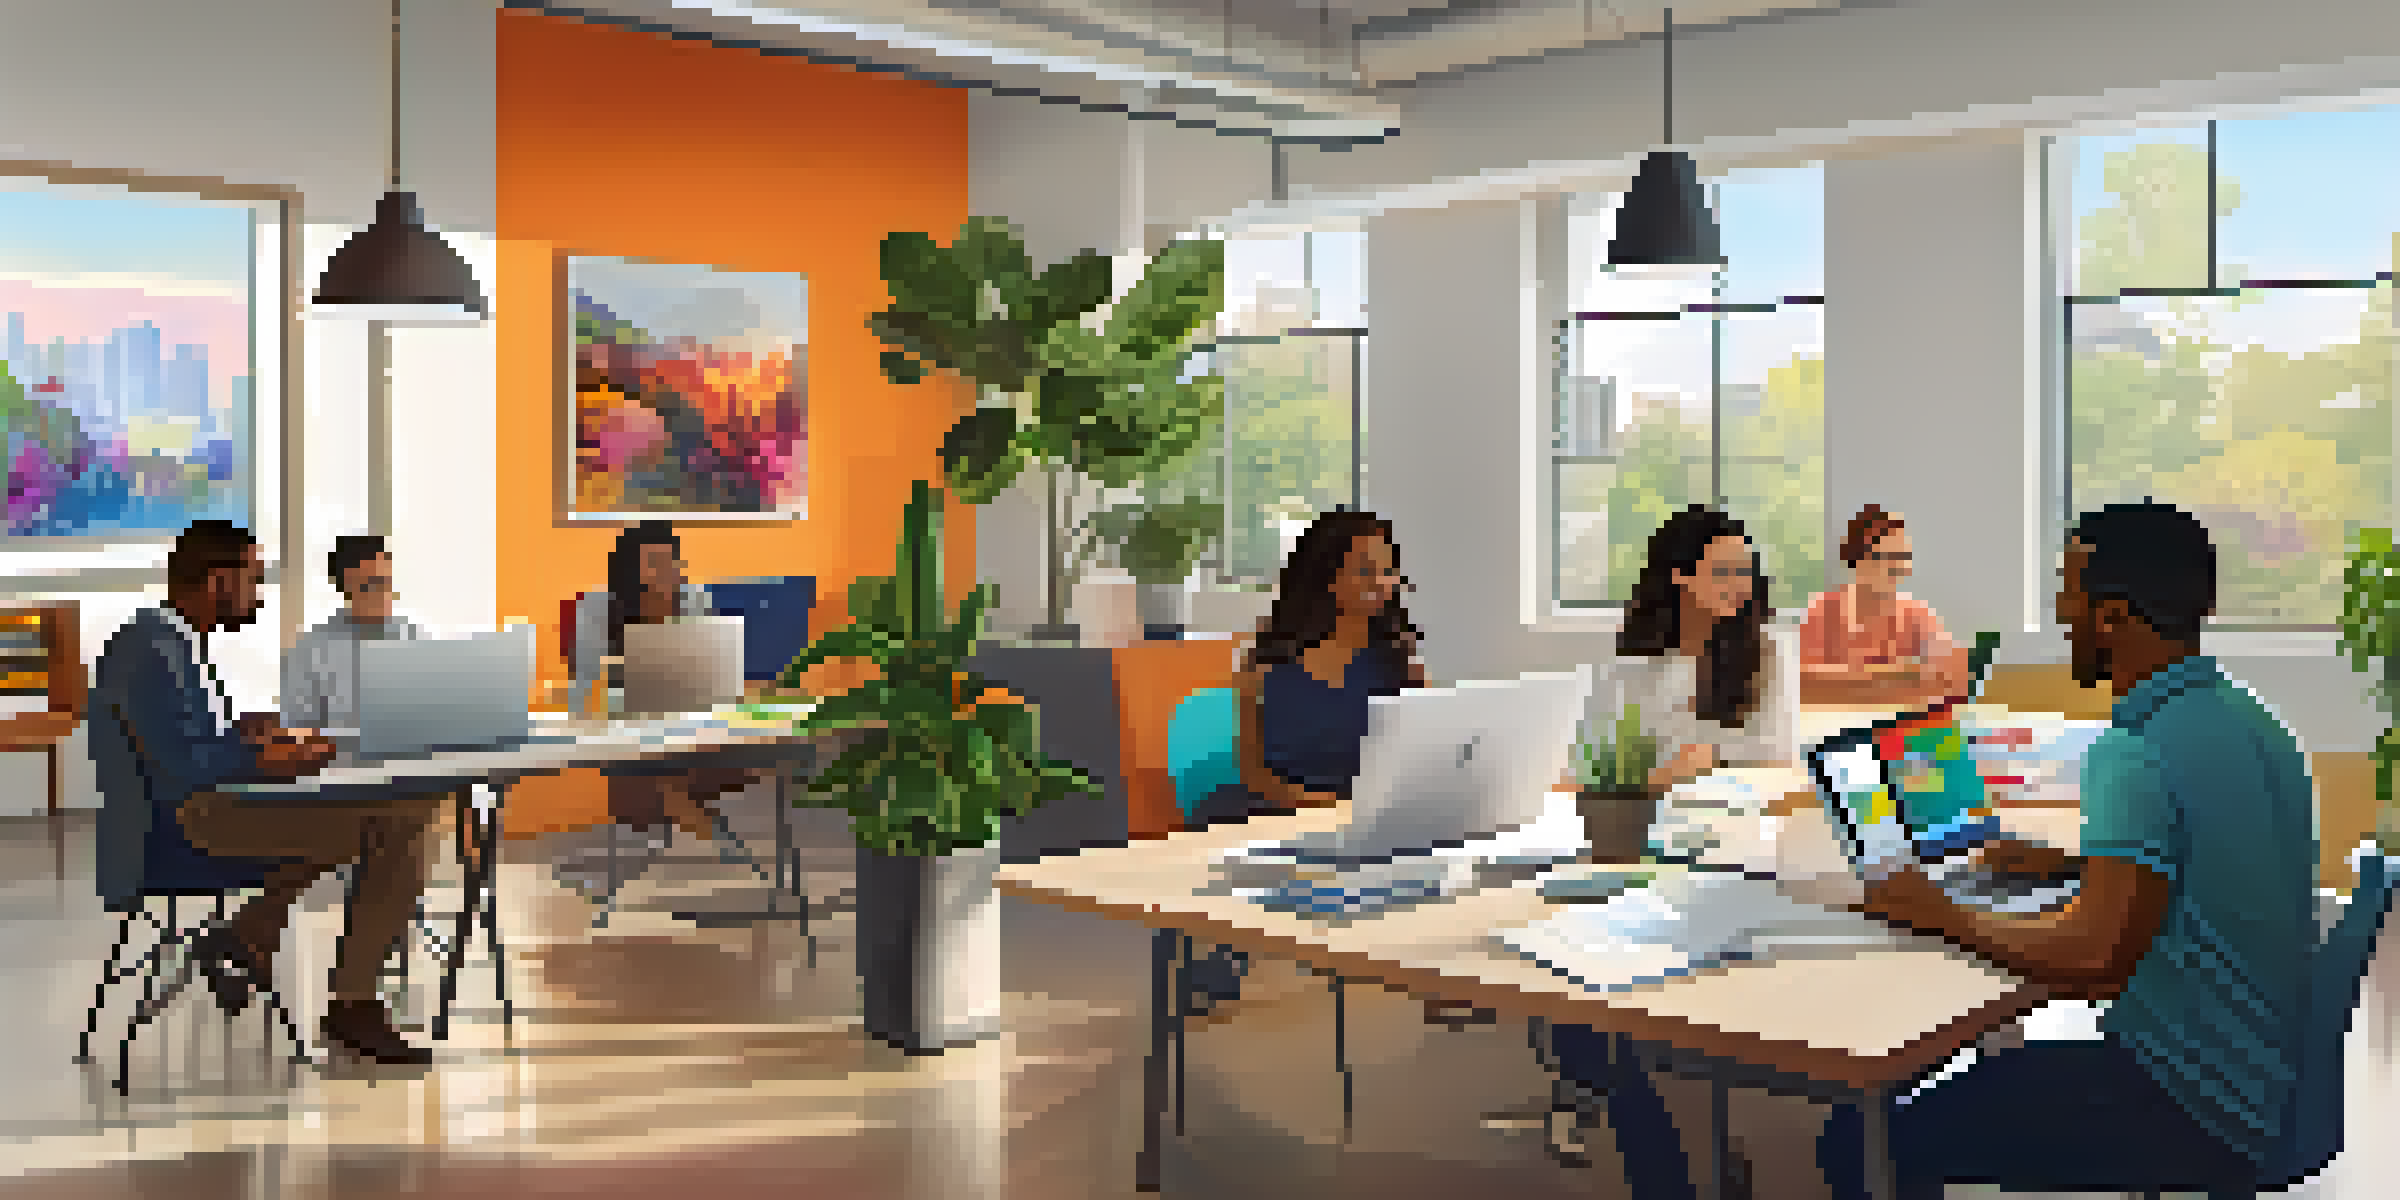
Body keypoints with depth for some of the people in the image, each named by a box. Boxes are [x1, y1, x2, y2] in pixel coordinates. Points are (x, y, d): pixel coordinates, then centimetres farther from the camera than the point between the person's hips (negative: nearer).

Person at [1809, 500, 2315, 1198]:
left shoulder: (2138, 756, -25)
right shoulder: (2248, 719, 7)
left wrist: (1943, 916, -17)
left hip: (2188, 1117, -10)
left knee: (1858, 1143, -7)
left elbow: (2090, 962, -31)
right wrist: (2071, 865, 18)